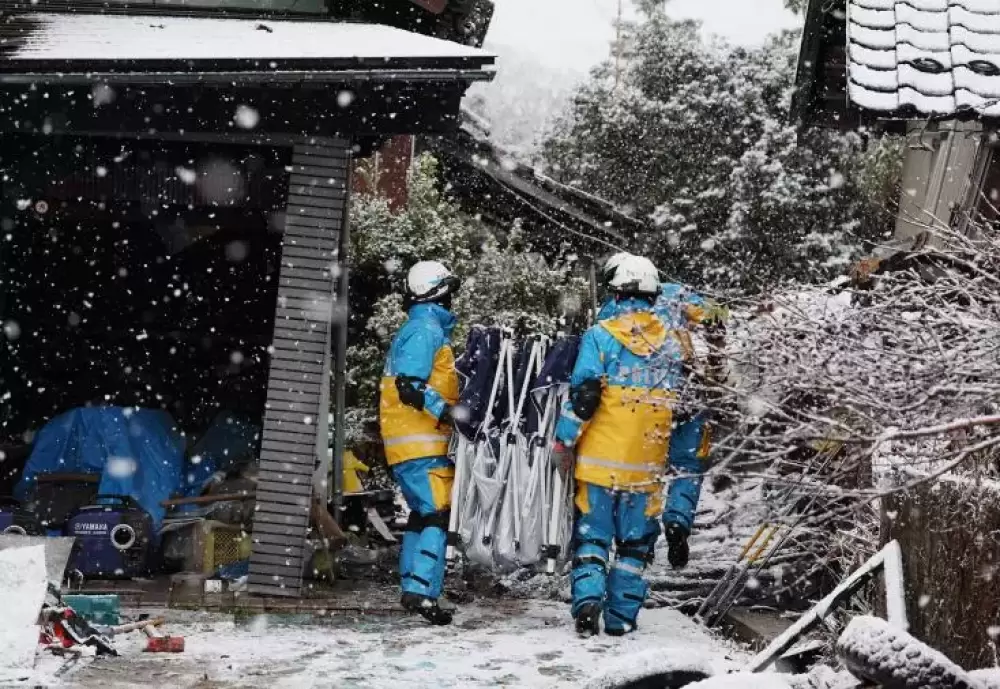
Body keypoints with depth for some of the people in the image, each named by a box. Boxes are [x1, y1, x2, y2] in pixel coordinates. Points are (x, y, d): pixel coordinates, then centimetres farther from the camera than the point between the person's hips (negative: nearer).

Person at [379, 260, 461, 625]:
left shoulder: (413, 329, 20)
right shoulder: (428, 330, -11)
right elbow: (410, 387, -21)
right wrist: (449, 412, -22)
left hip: (404, 443, 10)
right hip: (421, 444, -10)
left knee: (422, 513, 17)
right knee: (437, 513, -13)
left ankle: (412, 586, 22)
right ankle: (423, 590, -21)